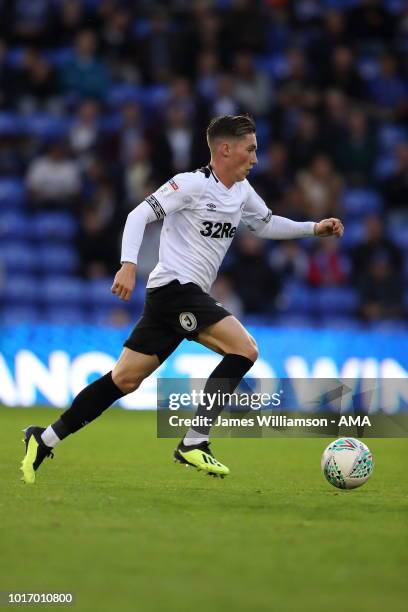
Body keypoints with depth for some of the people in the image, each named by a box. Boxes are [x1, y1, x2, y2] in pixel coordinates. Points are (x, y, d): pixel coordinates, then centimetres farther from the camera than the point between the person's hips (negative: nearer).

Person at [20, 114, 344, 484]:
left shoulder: (242, 192, 15)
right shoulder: (193, 184, -10)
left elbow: (266, 224, 33)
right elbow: (140, 215, -15)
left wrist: (314, 228, 23)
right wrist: (129, 265, -27)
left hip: (189, 295, 9)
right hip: (176, 287, -9)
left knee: (125, 380, 8)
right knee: (244, 349, -19)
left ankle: (45, 440, 14)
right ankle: (194, 445, -17)